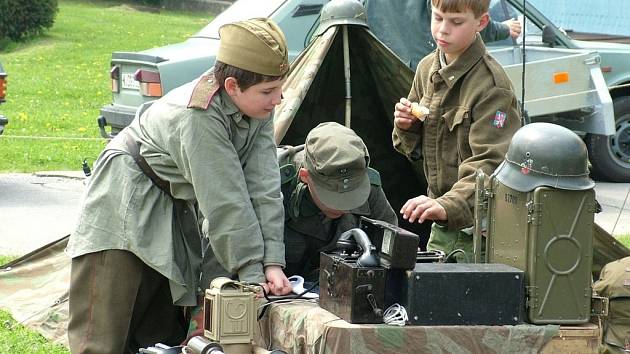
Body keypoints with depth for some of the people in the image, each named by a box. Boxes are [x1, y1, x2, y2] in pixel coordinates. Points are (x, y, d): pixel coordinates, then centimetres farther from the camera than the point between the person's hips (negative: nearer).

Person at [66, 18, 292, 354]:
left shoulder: (258, 109, -9)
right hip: (125, 209, -9)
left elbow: (263, 187, -14)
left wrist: (272, 262, -21)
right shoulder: (197, 118, -33)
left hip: (174, 210, 9)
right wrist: (252, 274, -26)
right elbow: (225, 205, -31)